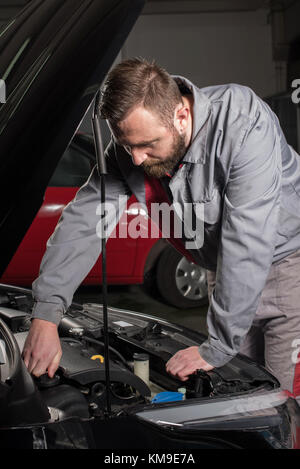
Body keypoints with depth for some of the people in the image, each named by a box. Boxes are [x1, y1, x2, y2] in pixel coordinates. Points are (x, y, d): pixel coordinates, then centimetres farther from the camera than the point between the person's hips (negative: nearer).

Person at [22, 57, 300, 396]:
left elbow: (247, 246, -34)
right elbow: (83, 221, -11)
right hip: (227, 271, 6)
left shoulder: (244, 126, -32)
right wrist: (45, 315, -20)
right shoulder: (131, 144, -13)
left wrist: (216, 349, -30)